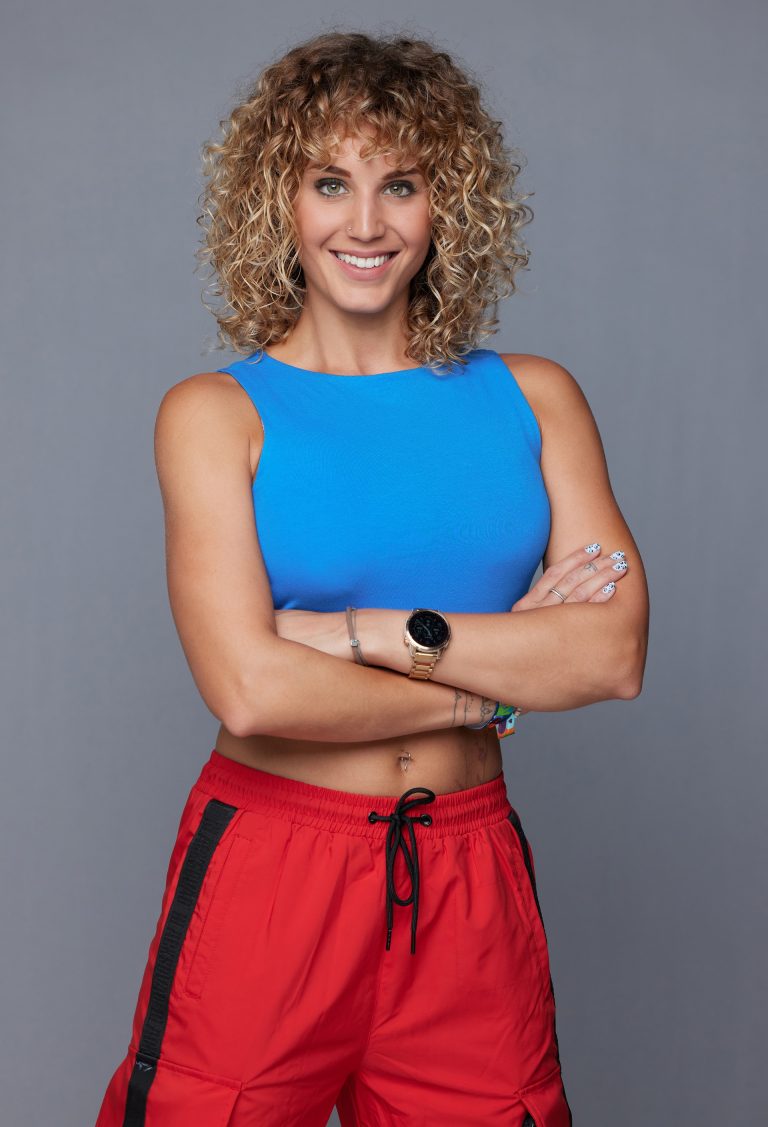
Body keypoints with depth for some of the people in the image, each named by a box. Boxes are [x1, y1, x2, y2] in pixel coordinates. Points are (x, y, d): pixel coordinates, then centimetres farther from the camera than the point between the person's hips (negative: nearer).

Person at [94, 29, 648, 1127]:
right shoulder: (215, 413, -3)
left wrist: (375, 632, -14)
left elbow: (616, 652, -7)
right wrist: (499, 683, -7)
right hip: (266, 872, -2)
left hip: (474, 881, 3)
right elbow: (250, 690, -15)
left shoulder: (533, 397, 5)